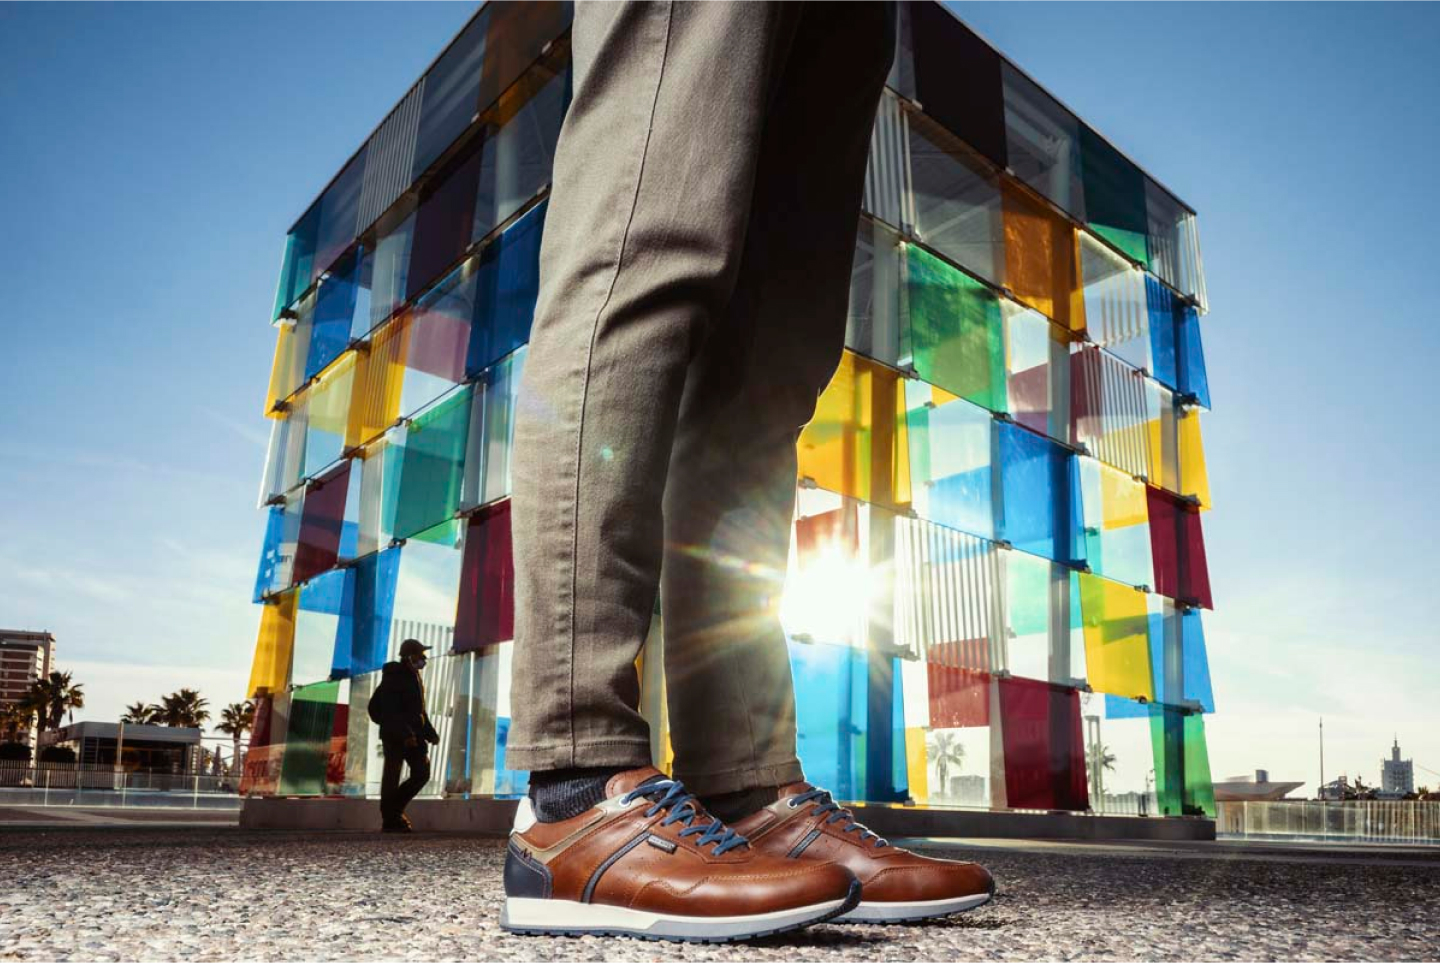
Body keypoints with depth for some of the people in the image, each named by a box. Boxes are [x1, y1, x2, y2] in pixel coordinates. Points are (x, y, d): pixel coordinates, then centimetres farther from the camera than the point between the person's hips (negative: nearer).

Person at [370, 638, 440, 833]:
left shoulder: (414, 676, 15)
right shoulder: (393, 678, -12)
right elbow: (390, 712, -20)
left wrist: (430, 732, 15)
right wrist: (405, 734, -28)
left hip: (412, 735, 9)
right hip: (394, 735, -8)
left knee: (422, 773, 4)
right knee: (392, 777, -1)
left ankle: (395, 810, 18)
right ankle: (389, 821, 8)